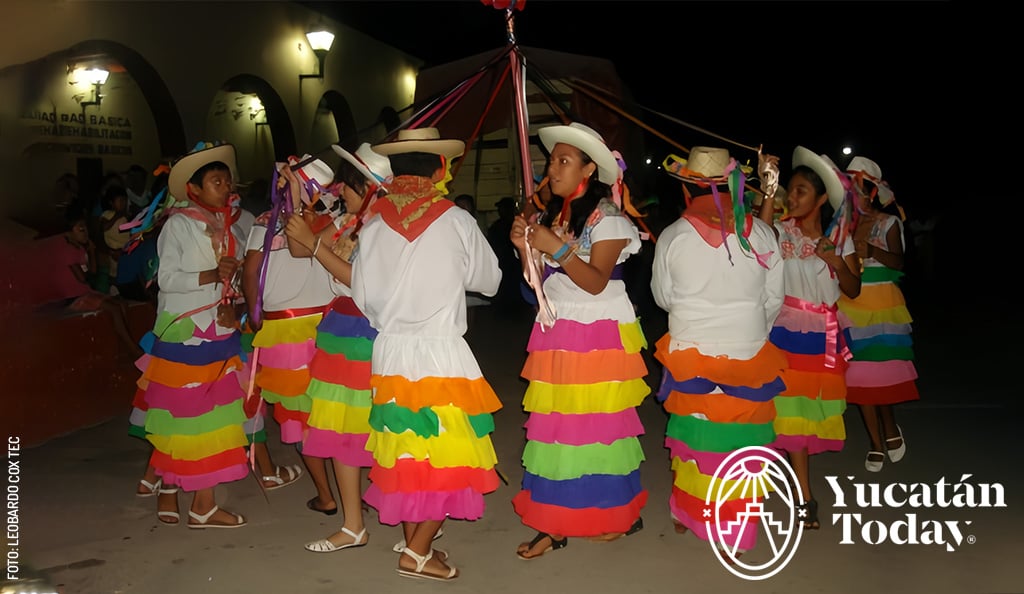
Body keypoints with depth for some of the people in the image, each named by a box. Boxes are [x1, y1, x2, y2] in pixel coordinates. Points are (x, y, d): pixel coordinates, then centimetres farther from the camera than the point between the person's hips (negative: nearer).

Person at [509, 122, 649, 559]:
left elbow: (596, 282, -16)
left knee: (597, 422, -2)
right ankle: (553, 525, 8)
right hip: (556, 335, 6)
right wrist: (525, 248, -6)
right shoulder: (550, 215, 13)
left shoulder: (608, 218, -6)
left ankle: (619, 513, 17)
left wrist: (557, 248, -24)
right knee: (555, 424, 2)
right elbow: (540, 281, 10)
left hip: (597, 338, -6)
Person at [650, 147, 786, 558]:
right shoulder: (761, 233, -6)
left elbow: (663, 298, 4)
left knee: (691, 433, 19)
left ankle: (685, 514, 34)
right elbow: (773, 299, 1)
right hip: (749, 356, 0)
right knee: (738, 445, 8)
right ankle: (731, 536, 16)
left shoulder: (671, 237, -8)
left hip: (689, 354, 1)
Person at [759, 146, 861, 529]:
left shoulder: (840, 238, 4)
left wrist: (835, 261, -13)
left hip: (823, 333, 3)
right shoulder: (781, 231, -4)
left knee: (812, 407, 8)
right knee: (792, 407, -3)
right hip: (786, 329, -3)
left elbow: (853, 289, 4)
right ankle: (805, 497, 8)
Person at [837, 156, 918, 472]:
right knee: (859, 375, 4)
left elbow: (898, 263, -8)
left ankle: (891, 429, 22)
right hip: (849, 304, 3)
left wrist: (872, 251, -24)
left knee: (881, 370, -6)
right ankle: (877, 443, 15)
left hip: (881, 303, -3)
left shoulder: (888, 223, 0)